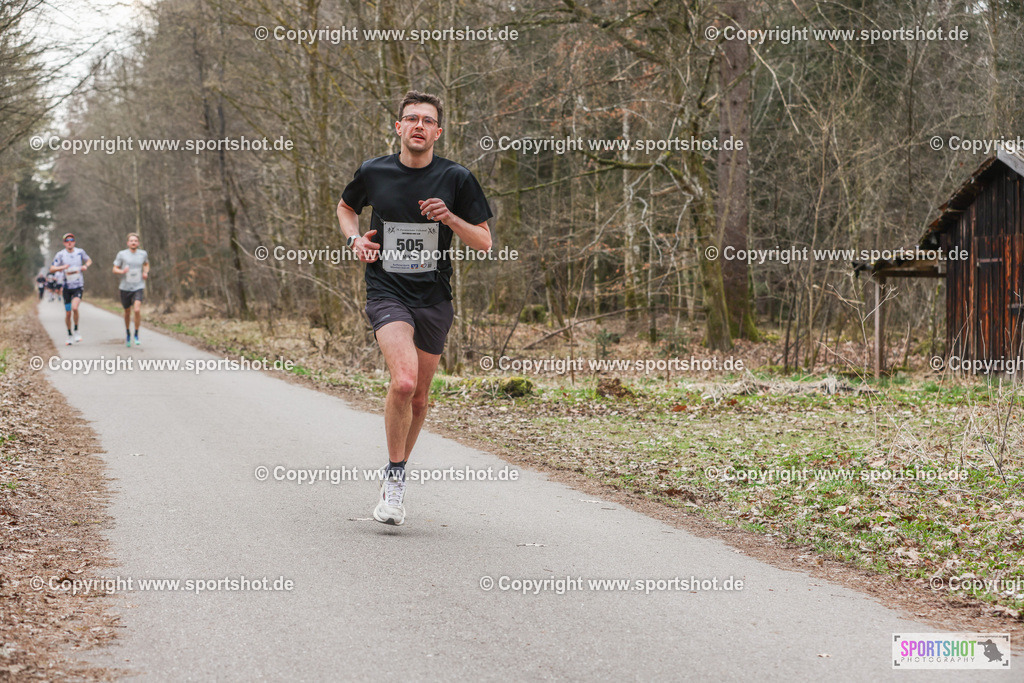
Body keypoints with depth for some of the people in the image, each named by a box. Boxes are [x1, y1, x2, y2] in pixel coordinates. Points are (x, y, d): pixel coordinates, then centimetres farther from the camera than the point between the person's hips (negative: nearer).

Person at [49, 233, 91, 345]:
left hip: (79, 286, -1)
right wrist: (62, 267, -23)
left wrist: (86, 266, -4)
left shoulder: (80, 252, 1)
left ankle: (76, 331, -4)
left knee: (74, 308, -23)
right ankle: (69, 335, 23)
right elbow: (51, 269, -4)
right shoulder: (60, 254, -2)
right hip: (67, 287, 1)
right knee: (68, 313, 4)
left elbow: (89, 260, 19)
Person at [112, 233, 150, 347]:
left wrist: (146, 272, 5)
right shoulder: (122, 254, -3)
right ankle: (127, 333, 36)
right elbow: (115, 269, 1)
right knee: (127, 312, 11)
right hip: (125, 288, 0)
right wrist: (122, 271, -20)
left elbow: (146, 264, 25)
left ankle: (136, 335, -5)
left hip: (138, 287, 0)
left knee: (137, 310, -19)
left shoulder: (143, 254, 4)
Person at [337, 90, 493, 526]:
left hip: (434, 299, 2)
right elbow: (346, 207, 21)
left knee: (418, 397, 11)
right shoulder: (374, 173, 0)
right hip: (387, 293, -2)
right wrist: (354, 239, 1)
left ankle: (395, 477, 35)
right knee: (403, 381, -25)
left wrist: (449, 218, -16)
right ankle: (395, 477, -7)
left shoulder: (456, 178, -2)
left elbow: (484, 242, 2)